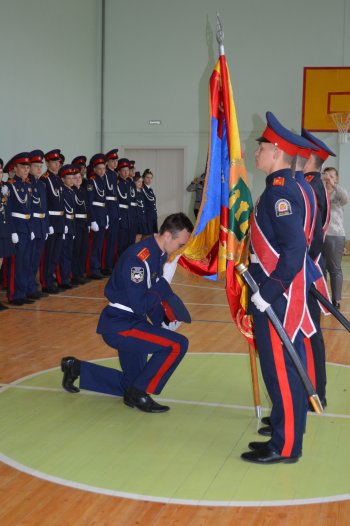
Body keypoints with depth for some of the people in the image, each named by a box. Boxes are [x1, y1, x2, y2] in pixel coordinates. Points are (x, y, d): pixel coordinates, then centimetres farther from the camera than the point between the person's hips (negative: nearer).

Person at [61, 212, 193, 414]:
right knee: (178, 344, -22)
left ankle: (76, 367, 30)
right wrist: (163, 288, -16)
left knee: (130, 385, 19)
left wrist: (163, 317, 2)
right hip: (119, 326, -10)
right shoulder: (138, 258, -25)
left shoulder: (158, 254, 4)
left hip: (131, 323, 10)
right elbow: (140, 306, -28)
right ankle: (139, 393, -7)